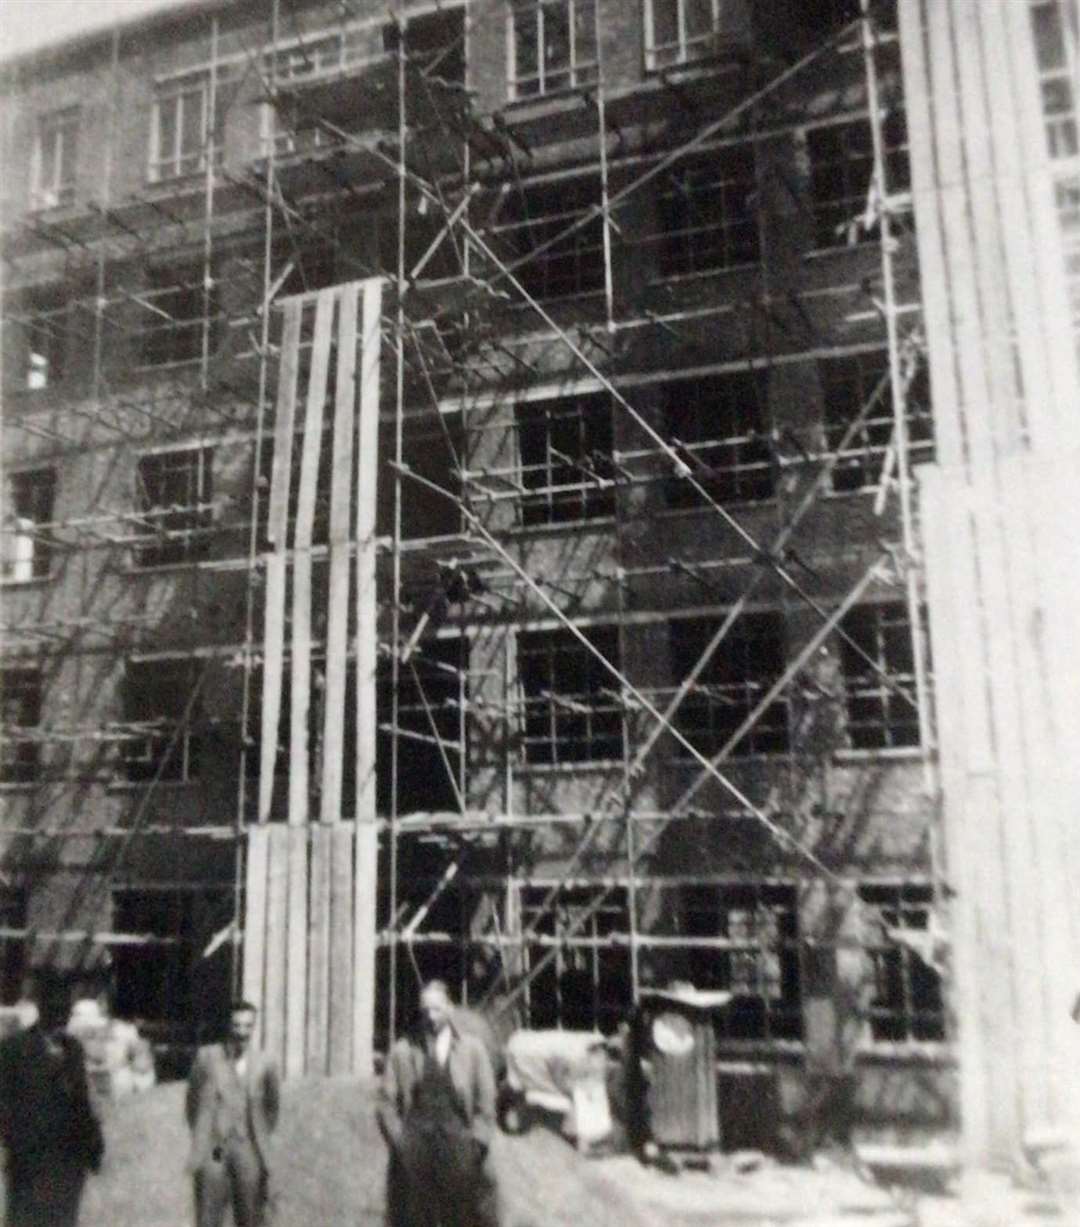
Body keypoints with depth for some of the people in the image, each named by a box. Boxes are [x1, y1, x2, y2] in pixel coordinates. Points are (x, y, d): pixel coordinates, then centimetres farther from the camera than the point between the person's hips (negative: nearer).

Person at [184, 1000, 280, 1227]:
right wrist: (201, 1138, 10)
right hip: (212, 1152, -1)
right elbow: (192, 1100, 10)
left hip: (248, 1154, 1)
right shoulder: (206, 1057, -2)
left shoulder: (265, 1065, 0)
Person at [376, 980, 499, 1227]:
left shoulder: (472, 1048, 6)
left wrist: (475, 1143, -3)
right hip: (414, 1147, 0)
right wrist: (398, 1140, -3)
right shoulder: (402, 1050, 6)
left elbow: (486, 1103, 6)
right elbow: (386, 1101, 7)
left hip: (458, 1147, 0)